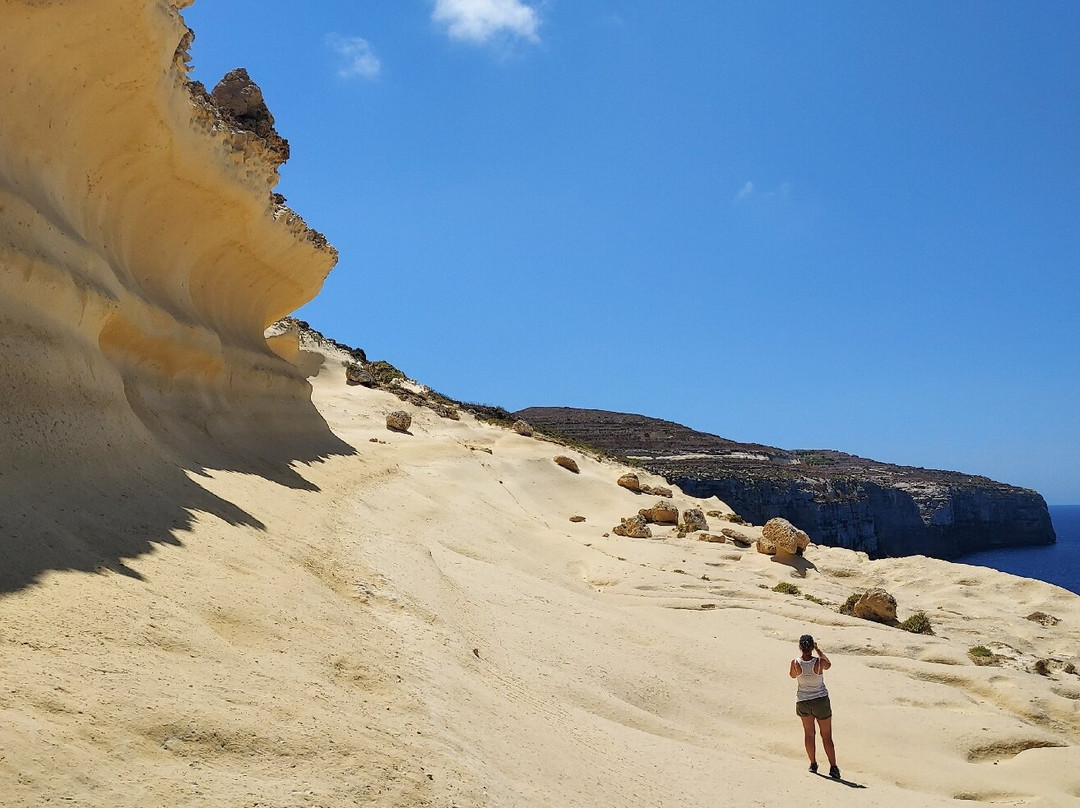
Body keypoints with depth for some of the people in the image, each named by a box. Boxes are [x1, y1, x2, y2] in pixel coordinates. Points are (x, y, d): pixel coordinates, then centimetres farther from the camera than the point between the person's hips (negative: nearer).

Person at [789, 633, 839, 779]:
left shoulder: (796, 663, -17)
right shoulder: (819, 662, -19)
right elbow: (828, 665, 6)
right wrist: (818, 650, 13)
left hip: (802, 701, 1)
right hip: (821, 700, -1)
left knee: (809, 734, 18)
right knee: (827, 736, 11)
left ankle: (813, 764, 22)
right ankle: (833, 768, 10)